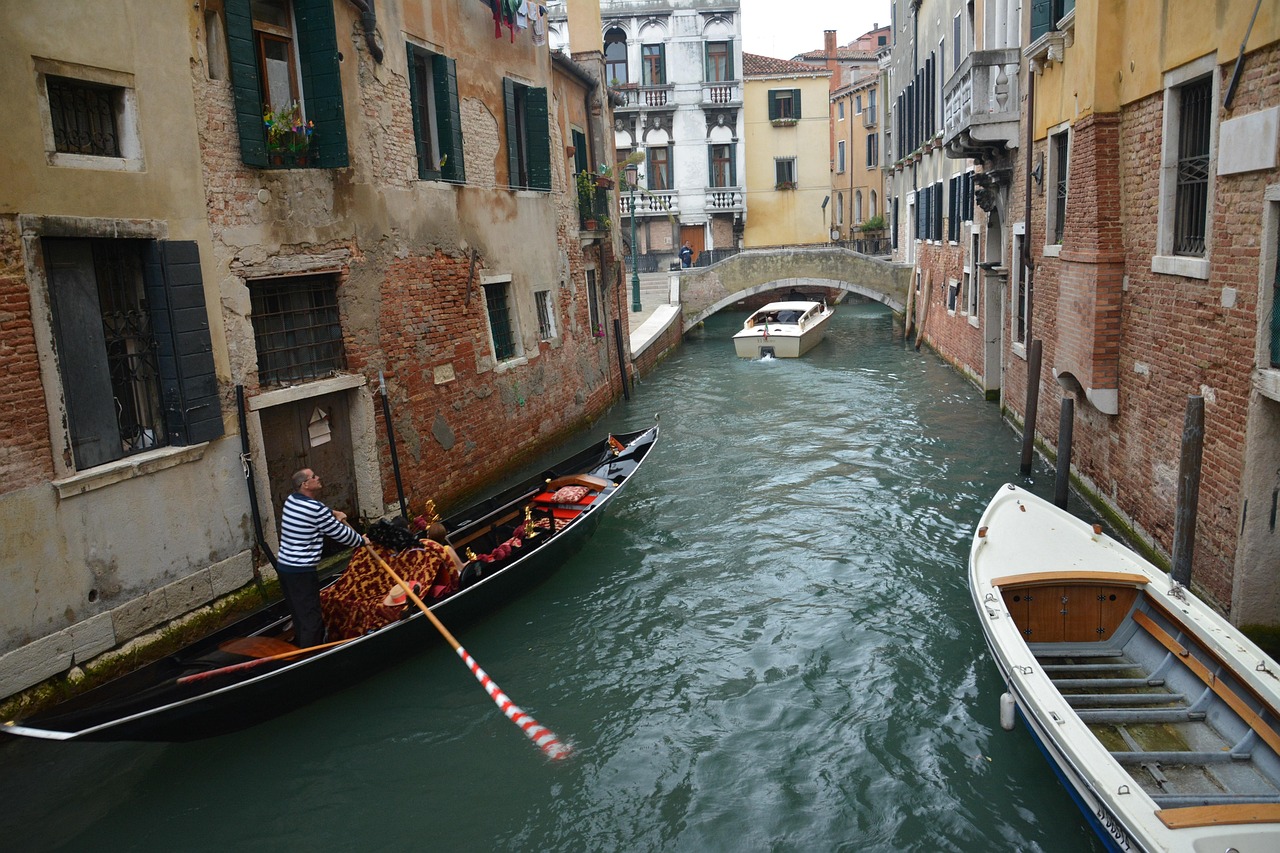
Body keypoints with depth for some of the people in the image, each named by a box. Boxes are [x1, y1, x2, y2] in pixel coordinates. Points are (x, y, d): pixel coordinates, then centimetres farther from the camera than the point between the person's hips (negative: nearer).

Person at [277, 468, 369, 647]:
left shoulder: (291, 500, 6)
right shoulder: (317, 510, -18)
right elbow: (341, 533, -8)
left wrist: (332, 513, 16)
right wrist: (362, 540, 9)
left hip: (283, 566, 9)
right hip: (301, 572, -9)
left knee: (298, 614, 19)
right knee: (311, 618, -2)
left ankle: (301, 646, 30)